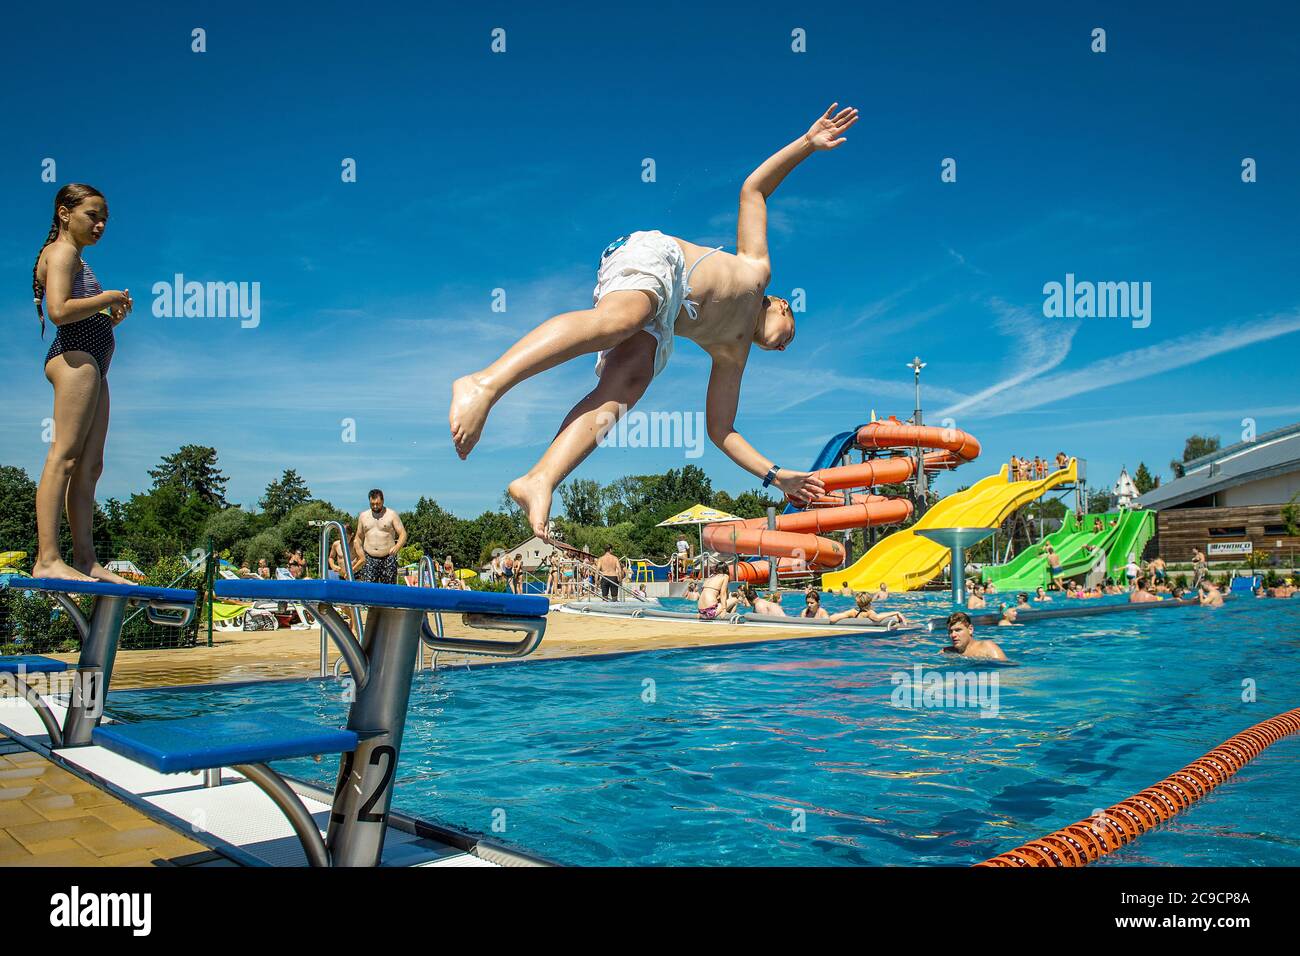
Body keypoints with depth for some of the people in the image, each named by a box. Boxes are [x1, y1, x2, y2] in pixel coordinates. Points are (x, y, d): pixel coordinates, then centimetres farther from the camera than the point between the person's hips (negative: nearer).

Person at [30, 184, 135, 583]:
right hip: (75, 356, -10)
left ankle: (86, 560, 5)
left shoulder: (75, 259, 28)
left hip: (92, 363, 10)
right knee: (64, 456, -16)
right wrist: (108, 298, -8)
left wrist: (112, 316, 12)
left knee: (89, 466, 5)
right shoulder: (62, 252, -2)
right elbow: (59, 310, -18)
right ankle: (47, 559, -20)